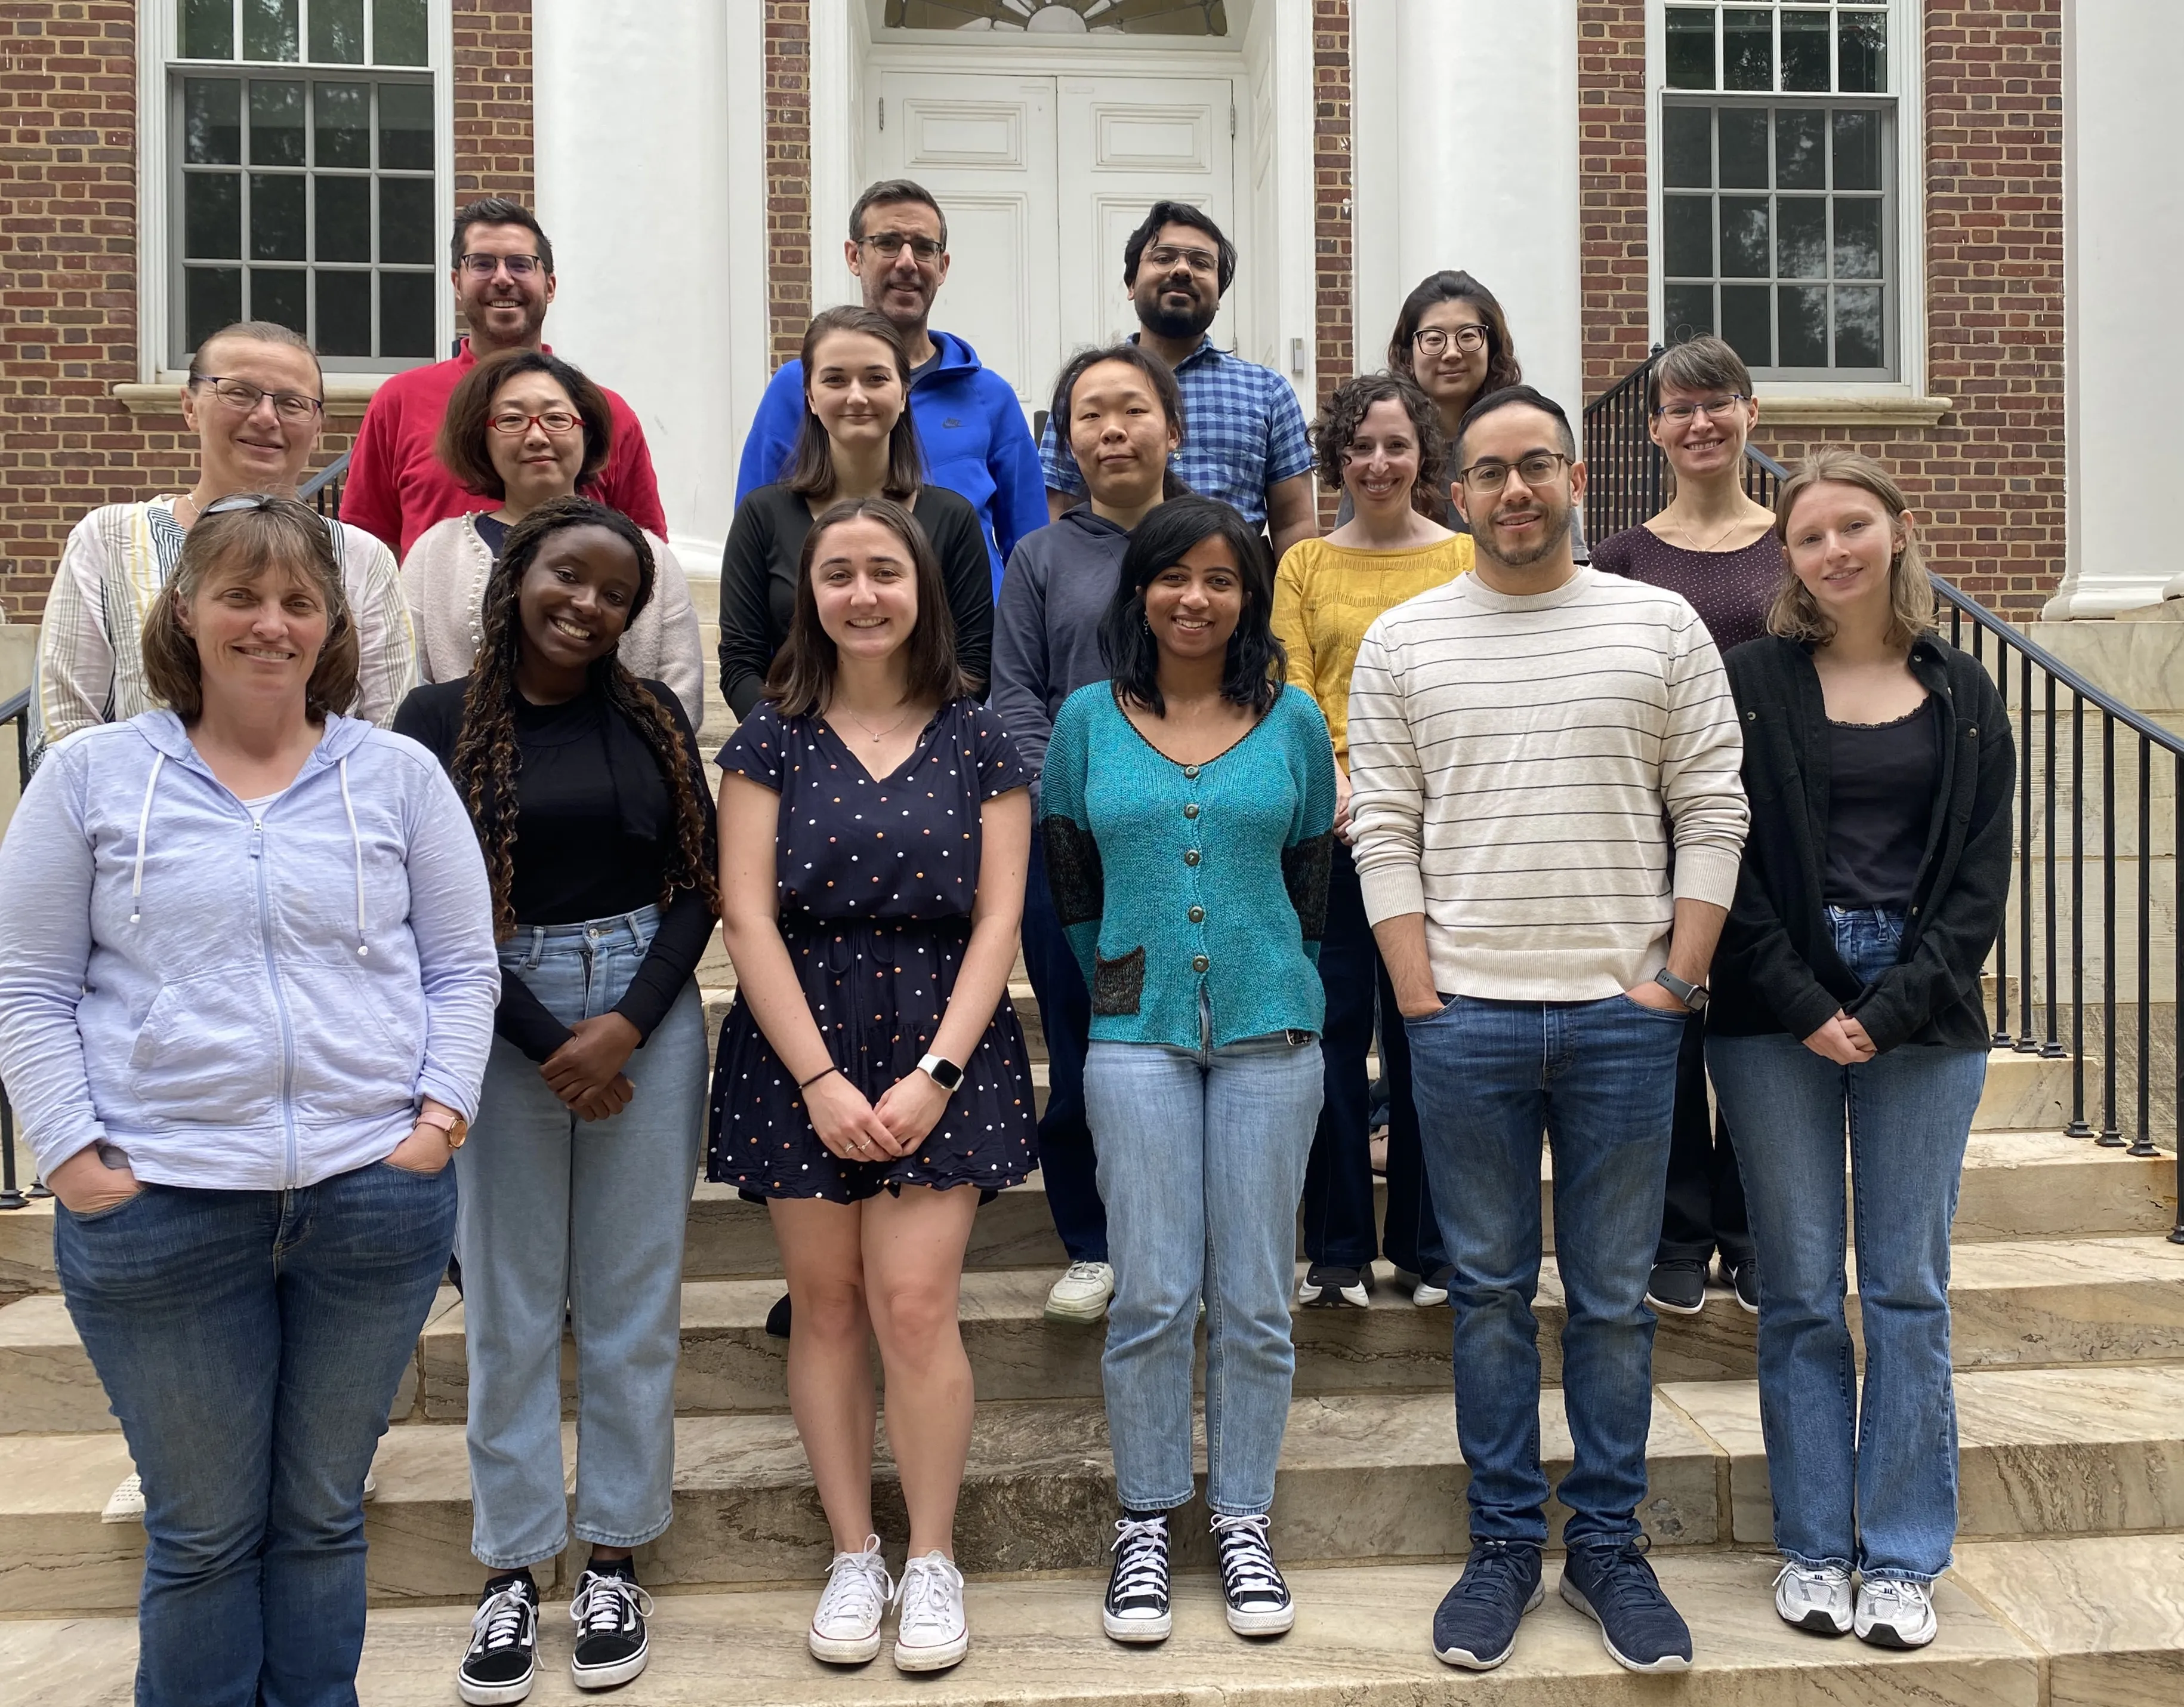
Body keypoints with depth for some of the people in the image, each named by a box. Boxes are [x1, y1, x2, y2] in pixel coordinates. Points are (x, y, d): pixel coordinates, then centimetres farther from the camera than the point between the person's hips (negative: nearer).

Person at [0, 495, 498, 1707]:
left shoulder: (398, 775, 5)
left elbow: (462, 968, 6)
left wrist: (442, 1112, -6)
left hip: (376, 1195, 1)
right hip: (157, 1203, -1)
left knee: (323, 1513, 15)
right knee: (203, 1532, 12)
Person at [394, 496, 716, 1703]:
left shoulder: (651, 716, 5)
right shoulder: (438, 721, 0)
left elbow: (696, 882, 2)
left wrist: (628, 1027, -11)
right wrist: (550, 1044, -9)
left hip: (648, 1017, 1)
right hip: (502, 1025, -1)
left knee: (632, 1298, 6)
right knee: (509, 1303, 6)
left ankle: (612, 1560, 20)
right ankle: (510, 1572, 20)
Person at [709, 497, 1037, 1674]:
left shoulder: (976, 740, 3)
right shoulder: (773, 738, 3)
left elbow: (997, 920, 0)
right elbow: (748, 916, -3)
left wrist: (935, 1072, -10)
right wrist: (820, 1078, -10)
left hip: (942, 1047, -1)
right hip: (797, 1048, 1)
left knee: (914, 1303, -6)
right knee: (826, 1303, 5)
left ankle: (931, 1560, 12)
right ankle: (853, 1555, 21)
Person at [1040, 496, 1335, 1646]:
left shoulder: (1292, 721, 6)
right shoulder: (1088, 719, 5)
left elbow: (1312, 876, 12)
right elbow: (1068, 880, 12)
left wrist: (1278, 987, 11)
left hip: (1269, 1036, 1)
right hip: (1137, 1038, 0)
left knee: (1255, 1300, 6)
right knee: (1151, 1297, 1)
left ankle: (1243, 1520, 23)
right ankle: (1144, 1524, 19)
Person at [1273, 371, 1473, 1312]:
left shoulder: (1468, 558, 9)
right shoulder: (1304, 565, 10)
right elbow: (1290, 694, 1)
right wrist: (1337, 783, -16)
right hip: (1330, 829, 1)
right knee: (1333, 1032, 4)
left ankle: (1429, 1249, 20)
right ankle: (1337, 1252, 16)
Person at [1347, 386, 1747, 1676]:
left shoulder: (1662, 626, 6)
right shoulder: (1403, 641, 6)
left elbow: (1713, 815, 4)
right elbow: (1383, 831, 2)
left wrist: (1679, 981, -4)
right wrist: (1420, 996, -5)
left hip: (1626, 1014, 0)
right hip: (1465, 1015, 0)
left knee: (1615, 1298, 10)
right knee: (1492, 1292, 10)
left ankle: (1609, 1544, 25)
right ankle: (1505, 1543, 24)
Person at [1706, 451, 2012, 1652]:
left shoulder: (1961, 694, 9)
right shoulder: (1750, 684, 2)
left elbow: (1981, 875, 4)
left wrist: (1894, 1009, -8)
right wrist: (1805, 1008, -11)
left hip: (1923, 1017, 2)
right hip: (1775, 1020, -1)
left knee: (1910, 1291, 5)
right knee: (1800, 1293, 5)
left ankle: (1902, 1557, 18)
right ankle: (1811, 1548, 19)